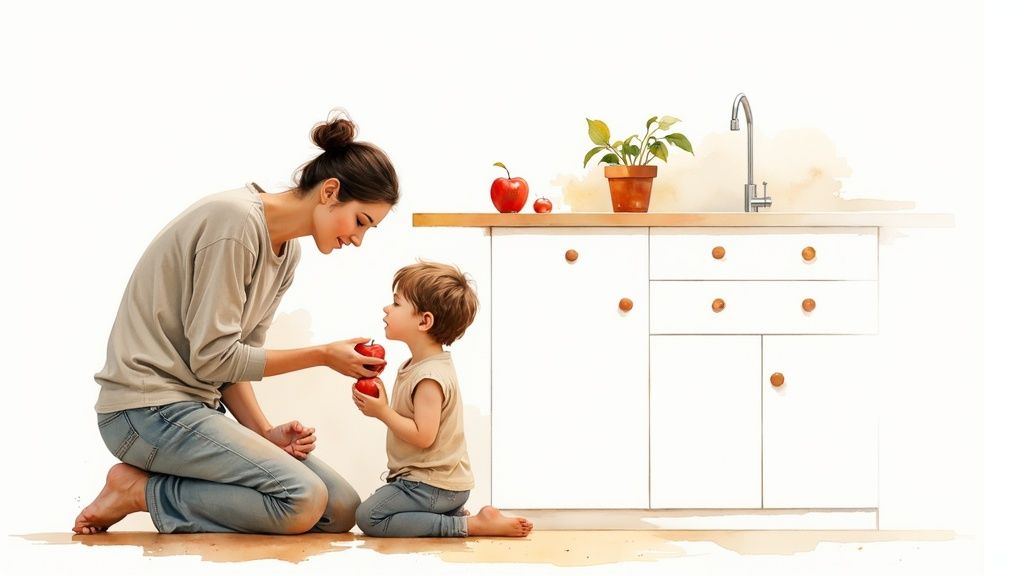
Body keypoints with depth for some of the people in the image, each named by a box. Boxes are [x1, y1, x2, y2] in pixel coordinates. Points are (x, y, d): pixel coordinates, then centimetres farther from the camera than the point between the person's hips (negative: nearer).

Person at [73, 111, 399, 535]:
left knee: (342, 509, -1)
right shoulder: (235, 220, -16)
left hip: (199, 406, 10)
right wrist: (323, 355, -12)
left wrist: (264, 433, -6)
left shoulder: (288, 253, 13)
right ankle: (137, 491, -8)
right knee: (303, 500, -24)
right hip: (148, 407, -10)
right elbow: (212, 357, -17)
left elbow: (236, 358, 11)